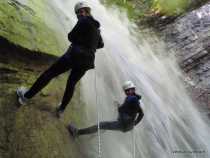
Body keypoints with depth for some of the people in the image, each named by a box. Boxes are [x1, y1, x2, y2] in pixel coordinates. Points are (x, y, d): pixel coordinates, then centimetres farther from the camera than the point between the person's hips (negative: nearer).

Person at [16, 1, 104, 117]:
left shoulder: (84, 21, -7)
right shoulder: (97, 27, 16)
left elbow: (71, 37, -9)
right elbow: (101, 45, 28)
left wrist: (77, 40, 11)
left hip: (75, 55, -7)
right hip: (87, 61, 7)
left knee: (49, 74, 3)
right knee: (71, 84, 22)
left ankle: (26, 96, 9)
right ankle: (61, 109, 30)